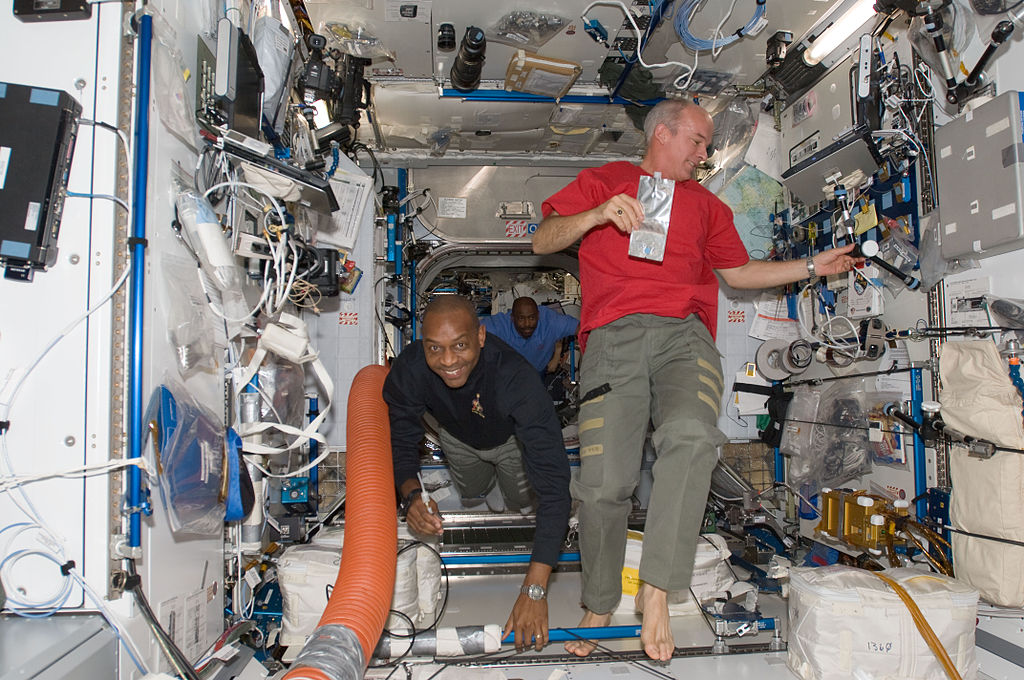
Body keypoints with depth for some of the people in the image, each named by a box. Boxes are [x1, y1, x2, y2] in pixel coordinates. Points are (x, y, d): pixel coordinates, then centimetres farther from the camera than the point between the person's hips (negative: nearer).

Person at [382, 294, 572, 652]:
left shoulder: (516, 377, -48)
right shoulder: (409, 369, -39)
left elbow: (553, 484, -50)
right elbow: (400, 441, -23)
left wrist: (534, 590, -55)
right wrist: (411, 494, -46)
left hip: (511, 437, -2)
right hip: (458, 436, 3)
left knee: (520, 501, 17)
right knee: (472, 492, 26)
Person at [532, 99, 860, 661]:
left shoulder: (705, 204, 32)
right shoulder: (602, 181, 21)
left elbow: (738, 271, 34)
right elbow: (543, 240, 12)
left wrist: (813, 266, 28)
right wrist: (598, 215, -6)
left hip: (684, 335, 3)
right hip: (614, 336, -2)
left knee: (691, 434, -31)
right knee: (604, 482, -13)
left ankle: (656, 590, -21)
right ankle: (597, 608, 9)